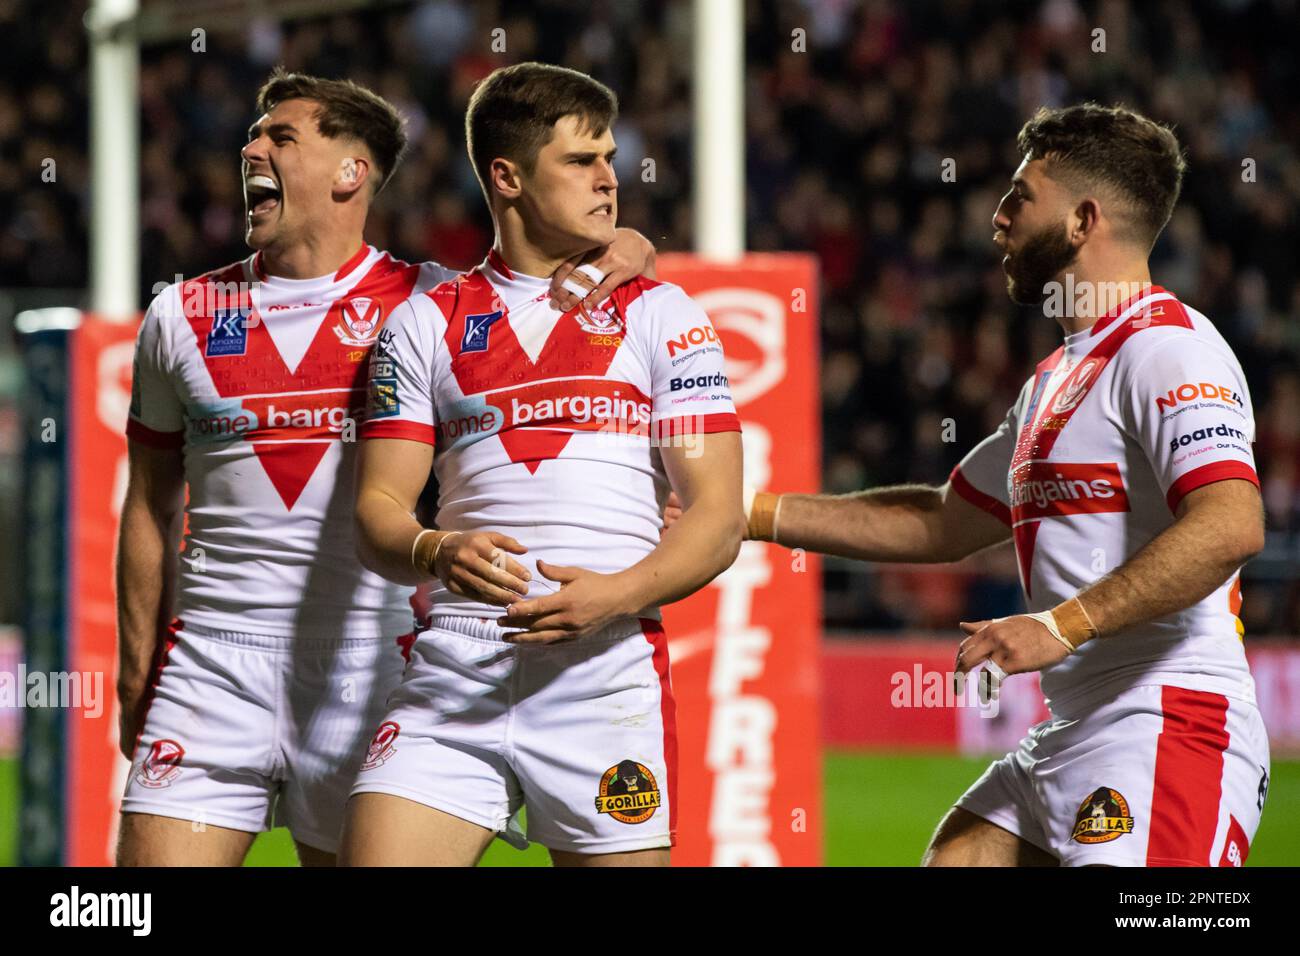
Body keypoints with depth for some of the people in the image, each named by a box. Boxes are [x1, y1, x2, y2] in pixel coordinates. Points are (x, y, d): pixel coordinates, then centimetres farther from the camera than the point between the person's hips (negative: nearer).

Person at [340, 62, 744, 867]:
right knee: (374, 859, -13)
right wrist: (436, 552, -16)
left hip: (608, 668, -1)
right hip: (454, 672, 1)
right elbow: (378, 511, 7)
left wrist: (615, 595, -16)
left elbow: (720, 518, 2)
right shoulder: (425, 324, 13)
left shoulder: (662, 317, 9)